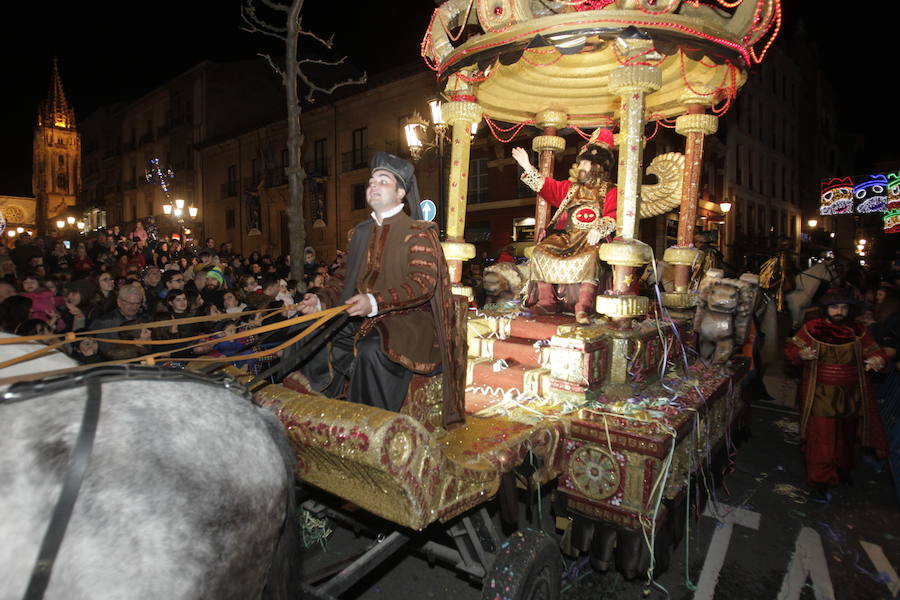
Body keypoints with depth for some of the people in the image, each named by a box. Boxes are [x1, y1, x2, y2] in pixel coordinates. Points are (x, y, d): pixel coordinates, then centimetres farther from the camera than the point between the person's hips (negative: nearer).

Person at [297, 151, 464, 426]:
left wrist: (376, 302, -30)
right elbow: (344, 276, 17)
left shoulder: (418, 232, -6)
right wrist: (321, 300, -3)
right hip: (361, 319, 7)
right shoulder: (361, 232, 16)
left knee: (372, 350, -35)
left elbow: (423, 283, -18)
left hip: (406, 319, -6)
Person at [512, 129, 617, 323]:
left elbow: (612, 216, -6)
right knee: (540, 251, -20)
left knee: (589, 257, -38)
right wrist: (528, 168, 20)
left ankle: (583, 308, -38)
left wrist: (599, 229, -26)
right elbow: (547, 186, 26)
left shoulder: (610, 192, 10)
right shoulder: (570, 188, 27)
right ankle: (546, 302, -19)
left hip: (590, 238, -5)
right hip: (565, 236, 5)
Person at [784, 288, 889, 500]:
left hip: (851, 394, 4)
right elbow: (790, 348, -2)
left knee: (847, 435, 22)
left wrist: (878, 360, -18)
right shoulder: (812, 329, -7)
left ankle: (842, 468, 47)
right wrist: (801, 355, -23)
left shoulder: (857, 330, 0)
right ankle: (820, 480, 9)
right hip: (821, 394, -4)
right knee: (821, 437, -2)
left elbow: (874, 351, 4)